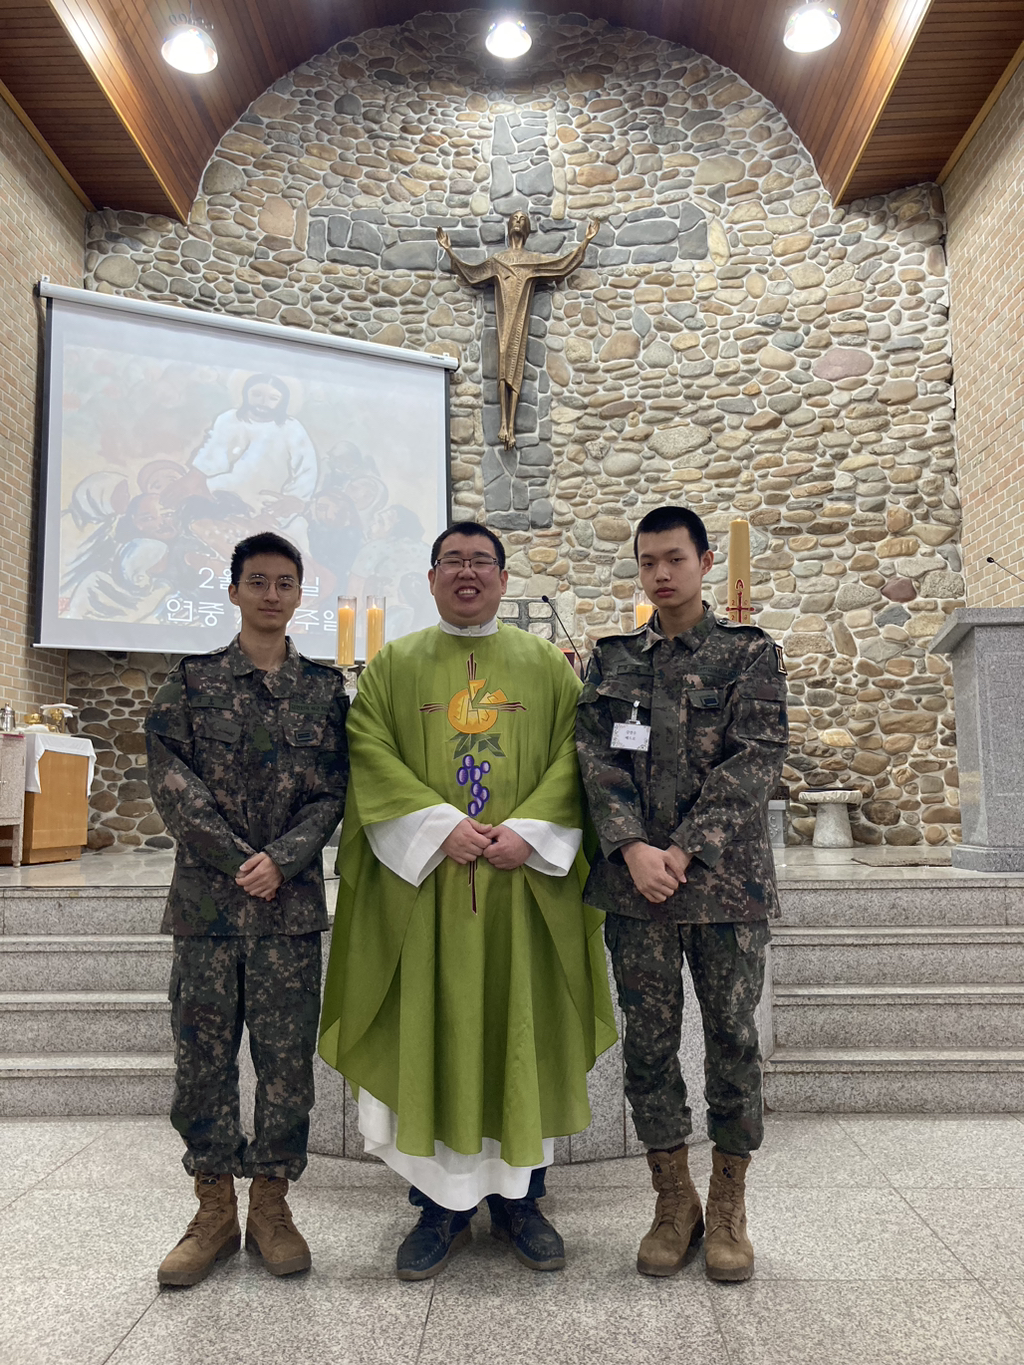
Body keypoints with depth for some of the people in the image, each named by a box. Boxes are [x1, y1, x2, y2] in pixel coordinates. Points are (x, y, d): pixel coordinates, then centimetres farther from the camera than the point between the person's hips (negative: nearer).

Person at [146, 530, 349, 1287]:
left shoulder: (325, 687, 5)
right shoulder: (193, 679, 5)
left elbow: (332, 793, 1)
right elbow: (172, 782, -4)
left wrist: (279, 859, -14)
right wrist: (239, 859, -11)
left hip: (292, 901, 0)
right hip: (207, 898, 0)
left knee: (287, 1055, 6)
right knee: (203, 1054, 8)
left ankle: (271, 1204, 24)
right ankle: (215, 1211, 24)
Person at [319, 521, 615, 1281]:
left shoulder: (547, 665, 10)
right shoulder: (394, 665, 8)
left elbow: (575, 754, 1)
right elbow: (371, 753, -3)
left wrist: (528, 830, -14)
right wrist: (441, 825, -16)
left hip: (525, 886, 1)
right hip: (424, 884, 0)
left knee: (522, 1033, 7)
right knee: (430, 1038, 5)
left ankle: (520, 1198, 25)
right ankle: (441, 1206, 21)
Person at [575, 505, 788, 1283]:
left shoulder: (751, 653, 3)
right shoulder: (613, 660, 11)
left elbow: (756, 759, -7)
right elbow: (597, 757, 2)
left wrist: (683, 848, -16)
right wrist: (633, 848, -13)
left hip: (727, 876, -2)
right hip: (635, 879, 2)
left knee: (733, 1038, 7)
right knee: (649, 1041, 8)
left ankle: (729, 1207, 26)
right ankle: (674, 1203, 26)